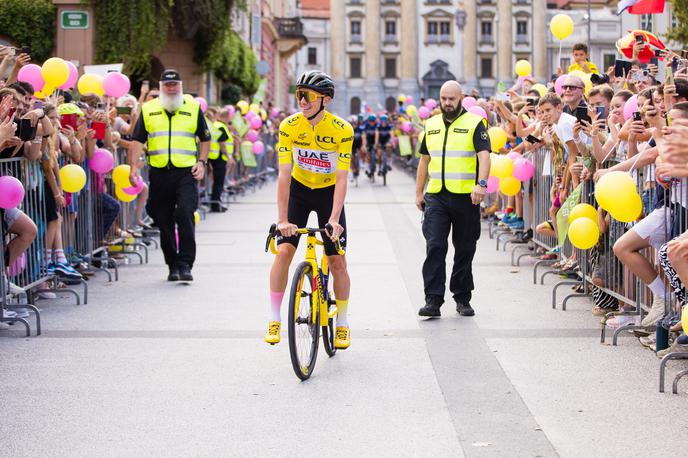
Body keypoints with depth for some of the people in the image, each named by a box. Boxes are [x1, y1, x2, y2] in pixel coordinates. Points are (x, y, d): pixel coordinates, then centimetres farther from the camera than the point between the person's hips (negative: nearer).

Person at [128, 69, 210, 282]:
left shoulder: (193, 107, 9)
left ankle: (185, 264, -15)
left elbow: (205, 139, 13)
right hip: (159, 174, 2)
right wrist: (133, 167, -4)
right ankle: (172, 265, 19)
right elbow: (137, 140, 8)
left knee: (185, 215, -16)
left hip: (186, 172, -2)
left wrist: (202, 162, 0)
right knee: (164, 221, 7)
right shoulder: (148, 109, 10)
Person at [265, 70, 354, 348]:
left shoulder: (342, 130, -22)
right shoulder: (289, 126, -19)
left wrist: (334, 219, -33)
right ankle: (274, 320, -4)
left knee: (337, 262, -2)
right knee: (284, 251, -14)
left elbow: (341, 179, -24)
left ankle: (342, 324, 15)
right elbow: (284, 174, -20)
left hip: (329, 192, -1)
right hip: (299, 190, 1)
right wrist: (282, 219, -26)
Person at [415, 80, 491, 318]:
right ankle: (433, 300, -8)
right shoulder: (431, 125, 14)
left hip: (466, 197, -3)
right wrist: (418, 192, 16)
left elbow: (484, 155, -13)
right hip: (436, 197, 3)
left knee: (465, 250, 7)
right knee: (434, 247, -8)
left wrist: (481, 183, -28)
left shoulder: (475, 123, -1)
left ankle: (463, 299, 18)